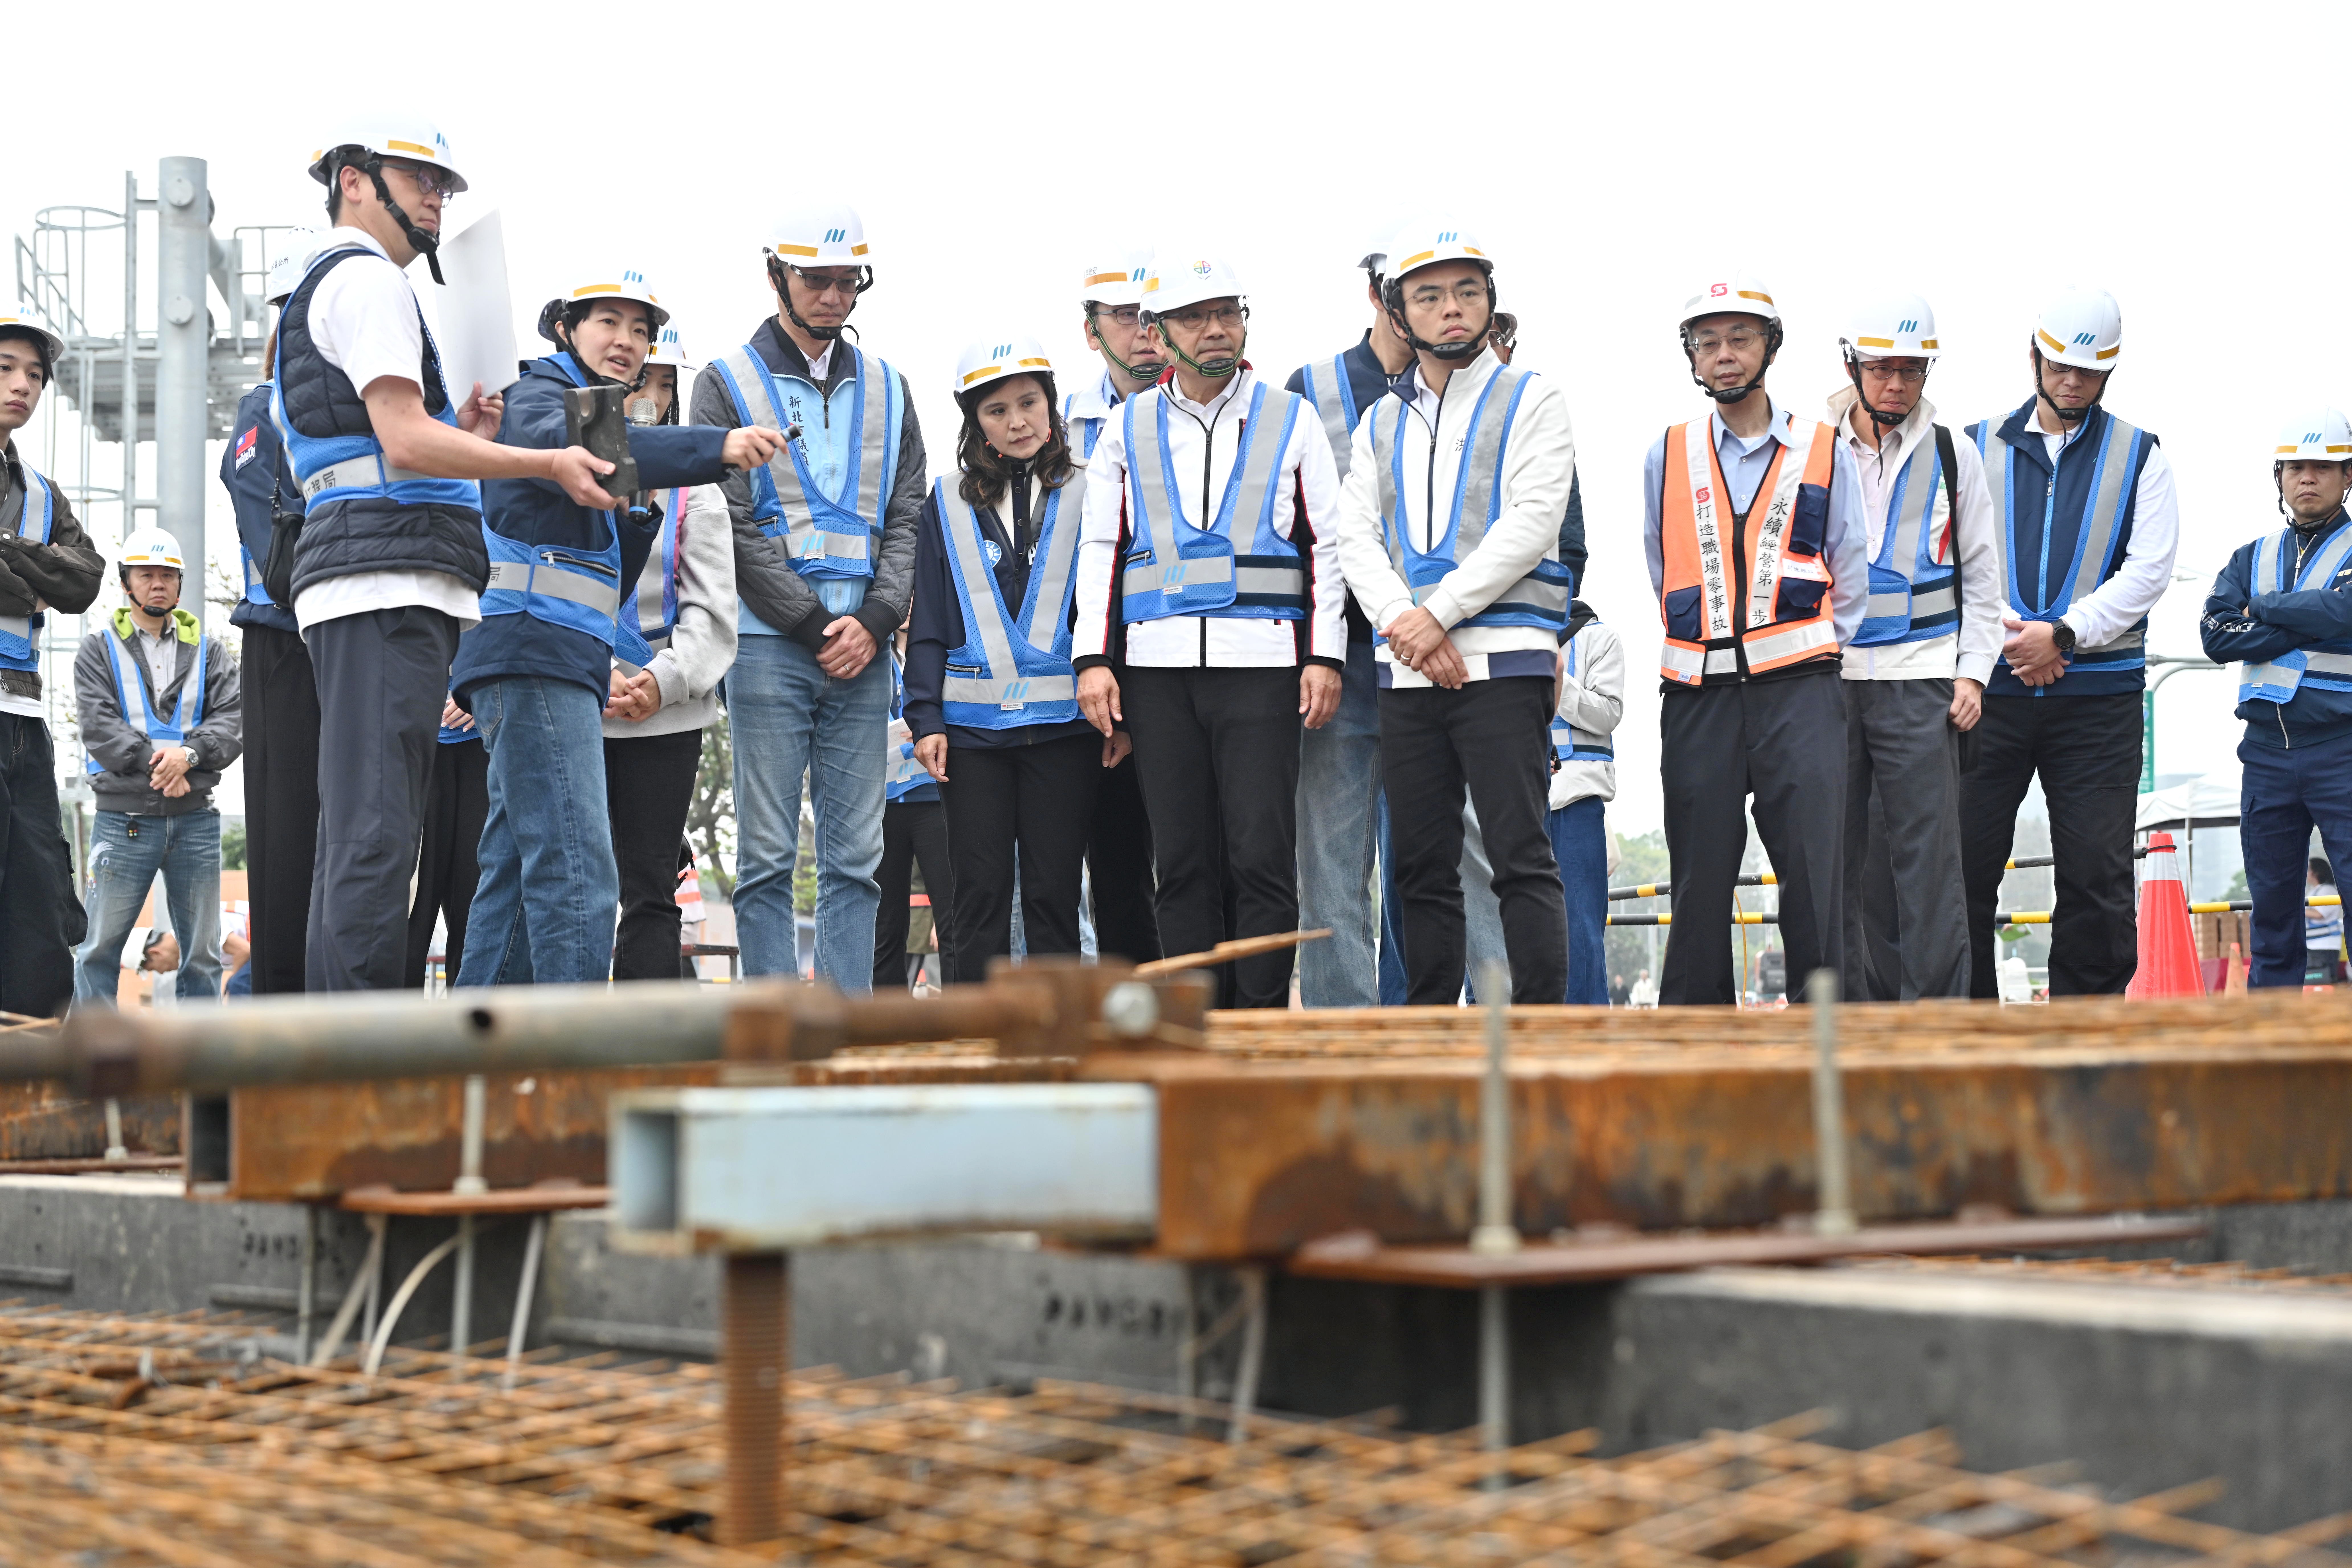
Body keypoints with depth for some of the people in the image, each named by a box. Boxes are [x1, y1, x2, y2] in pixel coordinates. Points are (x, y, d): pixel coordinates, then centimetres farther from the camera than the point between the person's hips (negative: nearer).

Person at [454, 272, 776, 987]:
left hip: (566, 666, 10)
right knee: (577, 875, -18)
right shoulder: (538, 397, 1)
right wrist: (718, 447, -37)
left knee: (517, 876, 9)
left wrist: (642, 512, 8)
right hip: (535, 657, -10)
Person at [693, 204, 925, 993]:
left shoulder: (886, 388, 16)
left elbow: (907, 518, 11)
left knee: (855, 856, 3)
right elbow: (732, 526, -5)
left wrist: (874, 619, -5)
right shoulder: (727, 384, 3)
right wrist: (816, 623, -10)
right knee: (768, 856, -3)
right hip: (769, 645, -4)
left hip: (864, 647, 4)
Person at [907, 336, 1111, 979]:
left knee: (1053, 894, 1)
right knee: (980, 892, 2)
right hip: (973, 727, 1)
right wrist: (926, 719, 0)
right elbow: (928, 626, 9)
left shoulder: (1087, 495, 6)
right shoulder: (949, 506, 9)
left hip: (1063, 726, -1)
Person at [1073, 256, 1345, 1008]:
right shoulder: (1127, 429, 13)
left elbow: (1326, 545, 7)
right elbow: (1101, 550, 13)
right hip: (1158, 668, 2)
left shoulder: (1290, 420, 9)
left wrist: (1325, 656, -3)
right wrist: (1093, 659, 2)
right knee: (1184, 862, 2)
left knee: (1261, 857, -8)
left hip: (1261, 664, -2)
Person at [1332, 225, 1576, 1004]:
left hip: (1503, 661, -5)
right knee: (1422, 867, 6)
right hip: (1406, 673, 5)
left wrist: (1438, 613, -13)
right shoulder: (1381, 423, 19)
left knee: (1520, 854, -11)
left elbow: (1530, 524, -7)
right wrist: (1402, 623, -10)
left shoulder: (1531, 402, 6)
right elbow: (1356, 537, 8)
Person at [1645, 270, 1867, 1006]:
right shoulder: (1667, 459, 12)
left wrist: (1805, 657, 7)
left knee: (1816, 882, -8)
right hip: (1698, 699, 1)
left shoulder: (1825, 454, 9)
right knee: (1700, 884, 3)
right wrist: (1712, 651, 12)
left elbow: (1850, 584, 12)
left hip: (1800, 696, -1)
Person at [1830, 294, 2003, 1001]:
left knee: (1927, 857, -8)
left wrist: (1973, 672, 2)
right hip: (1831, 678, 1)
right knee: (1847, 860, 2)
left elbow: (1981, 577, 13)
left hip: (1921, 683, -1)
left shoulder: (1953, 455, 10)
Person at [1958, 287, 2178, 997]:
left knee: (2098, 874, -2)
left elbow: (2148, 570, -1)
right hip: (1991, 682, 1)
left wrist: (2062, 634, -12)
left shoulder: (2139, 456, 10)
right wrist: (2007, 632, -11)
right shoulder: (1979, 447, 12)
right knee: (1962, 865, -2)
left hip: (2098, 692, 0)